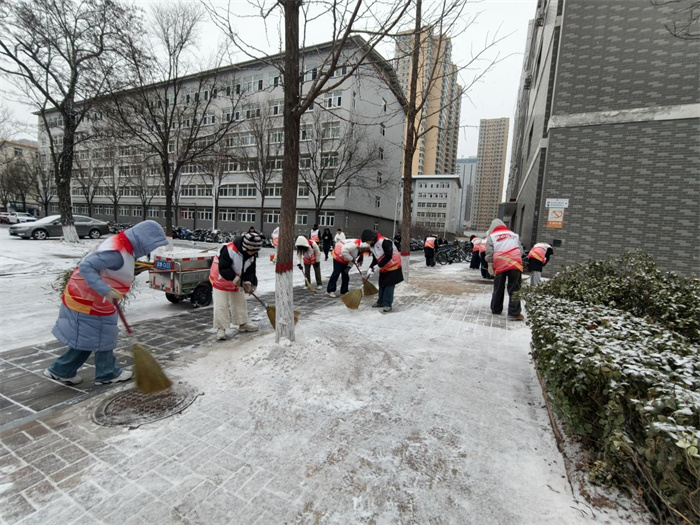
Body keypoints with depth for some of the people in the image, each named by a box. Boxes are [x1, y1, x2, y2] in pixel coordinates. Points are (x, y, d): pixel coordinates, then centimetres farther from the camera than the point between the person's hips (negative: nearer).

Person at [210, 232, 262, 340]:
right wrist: (234, 278, -31)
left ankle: (242, 324, 28)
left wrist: (248, 282, -19)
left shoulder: (252, 254, -12)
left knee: (240, 302, 14)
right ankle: (221, 328, 3)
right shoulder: (229, 250, -34)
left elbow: (250, 270, -5)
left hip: (238, 281, 7)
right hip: (221, 279, -6)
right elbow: (223, 268, -32)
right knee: (221, 304, -8)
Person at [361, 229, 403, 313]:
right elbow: (375, 258, 8)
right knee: (382, 285, 14)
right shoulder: (372, 246, 2)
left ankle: (388, 305, -1)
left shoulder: (384, 242, -27)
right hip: (384, 268, 9)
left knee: (389, 285, -8)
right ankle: (381, 302, 27)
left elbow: (389, 256, -30)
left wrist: (380, 265, -24)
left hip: (393, 266, -9)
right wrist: (371, 267, -6)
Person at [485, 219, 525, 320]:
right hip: (515, 264, 1)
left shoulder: (491, 236, 13)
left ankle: (496, 309, 23)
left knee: (498, 289, 13)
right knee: (514, 289, 0)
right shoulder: (514, 234, 23)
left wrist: (490, 265, 2)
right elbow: (521, 250, 16)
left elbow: (489, 252, 0)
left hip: (500, 265, 0)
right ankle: (514, 314, -3)